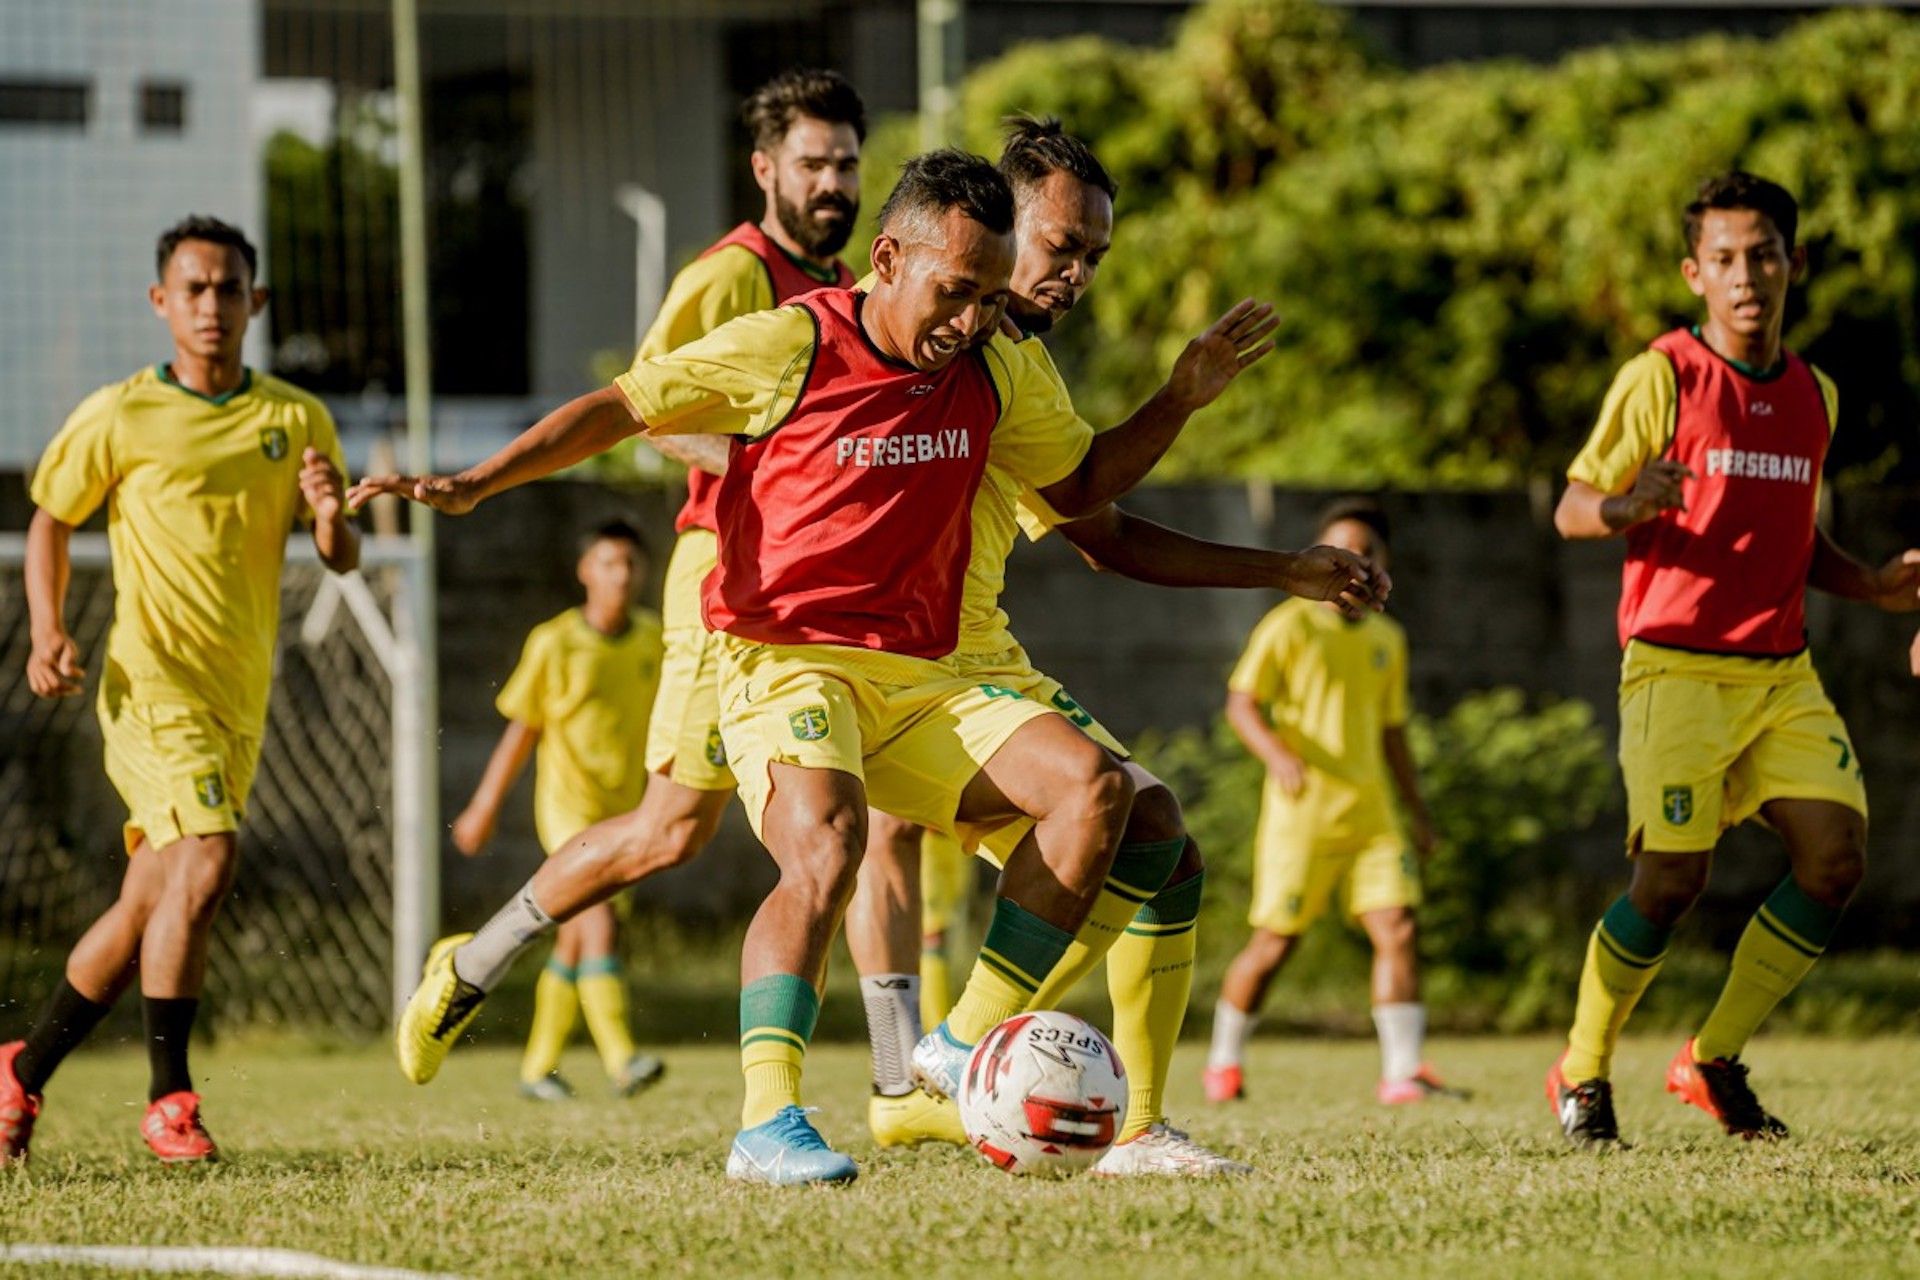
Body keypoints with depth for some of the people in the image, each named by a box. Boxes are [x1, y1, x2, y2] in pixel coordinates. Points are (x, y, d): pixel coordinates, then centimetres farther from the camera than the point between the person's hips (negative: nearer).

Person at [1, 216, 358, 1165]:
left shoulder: (297, 420, 7)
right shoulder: (120, 417, -3)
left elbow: (342, 559, 9)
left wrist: (330, 517, -15)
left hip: (241, 696, 5)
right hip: (154, 683, -5)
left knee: (147, 911, 10)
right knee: (205, 861, -24)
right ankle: (168, 1098, -18)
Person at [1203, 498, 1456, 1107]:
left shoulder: (1388, 639, 16)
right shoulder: (1291, 625, -2)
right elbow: (1241, 703, -7)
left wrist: (1418, 812, 21)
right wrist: (1277, 755, -25)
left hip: (1370, 809, 5)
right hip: (1302, 809, -5)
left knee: (1397, 928, -9)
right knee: (1274, 941, -1)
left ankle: (1402, 1071, -11)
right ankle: (1224, 1062, 18)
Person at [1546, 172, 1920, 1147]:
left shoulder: (1813, 396, 14)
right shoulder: (1662, 378, -5)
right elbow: (1572, 509, -5)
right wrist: (1625, 506, -27)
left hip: (1783, 672, 6)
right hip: (1679, 668, -6)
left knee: (1835, 856, -8)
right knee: (1673, 877, -12)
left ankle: (1716, 1060, 8)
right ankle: (1581, 1074, 9)